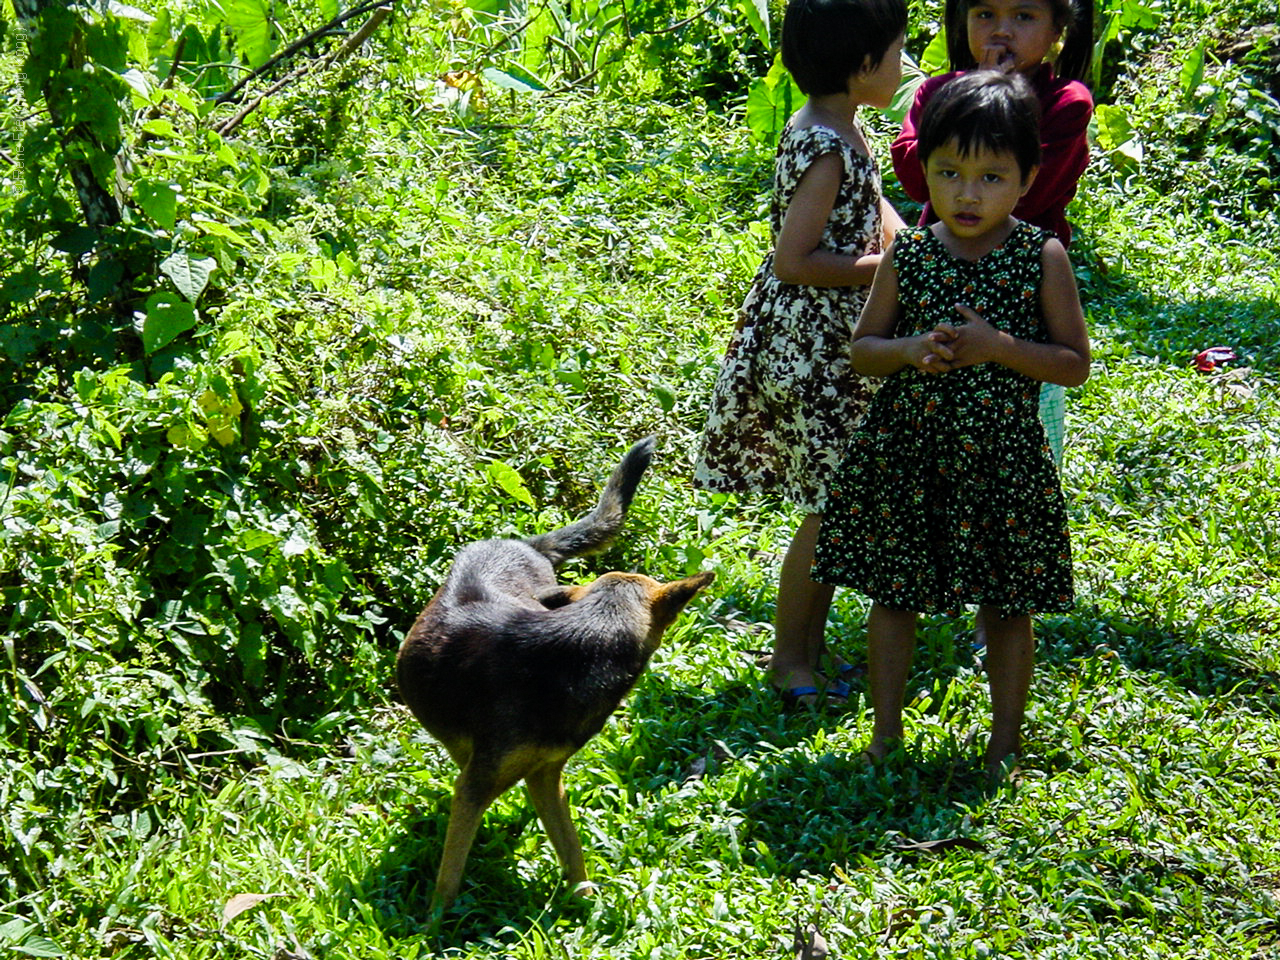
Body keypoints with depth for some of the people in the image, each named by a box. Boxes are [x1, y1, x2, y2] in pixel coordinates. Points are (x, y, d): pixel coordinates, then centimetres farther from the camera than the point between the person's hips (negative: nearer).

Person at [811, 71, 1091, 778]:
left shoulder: (1042, 258, -8)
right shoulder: (907, 254, -3)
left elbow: (1075, 363, -6)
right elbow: (861, 349, 3)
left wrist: (998, 347, -20)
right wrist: (911, 351, -18)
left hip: (1001, 457, -2)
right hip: (904, 453, 2)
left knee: (1006, 604, 10)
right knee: (891, 592, 11)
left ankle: (1006, 742, 27)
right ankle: (886, 732, 27)